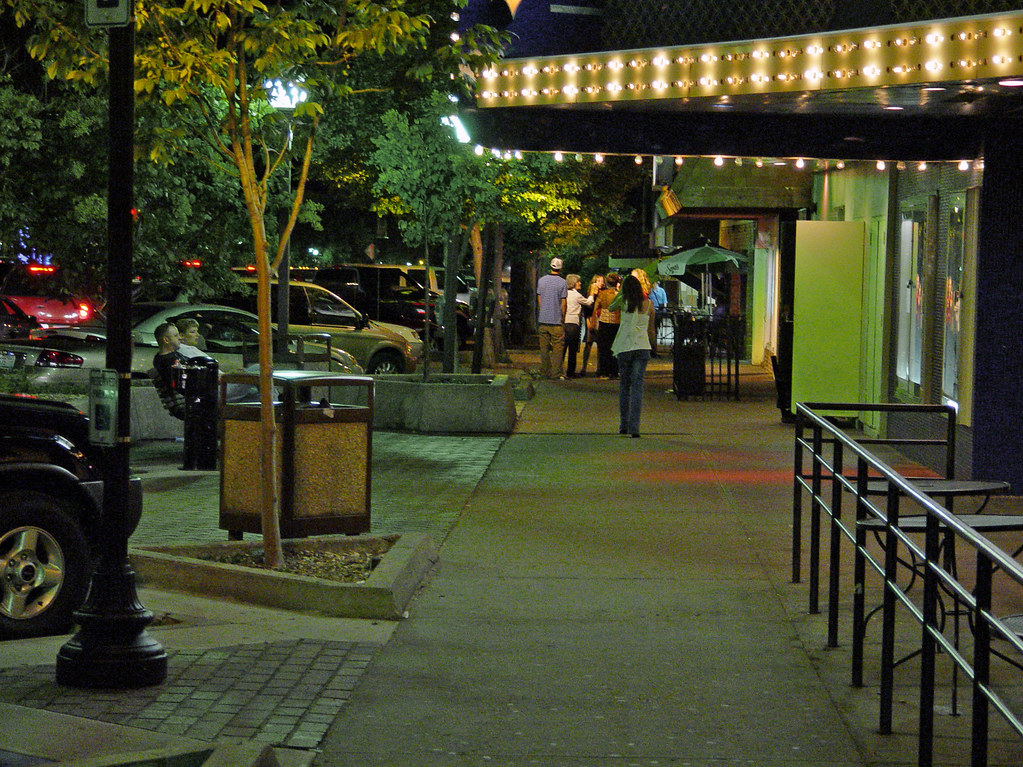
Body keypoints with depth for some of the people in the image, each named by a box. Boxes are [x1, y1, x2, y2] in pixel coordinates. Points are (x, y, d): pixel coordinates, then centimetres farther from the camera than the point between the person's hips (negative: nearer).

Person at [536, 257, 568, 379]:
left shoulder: (542, 280, 5)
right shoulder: (562, 282, -8)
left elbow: (539, 300, 12)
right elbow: (564, 303, -7)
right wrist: (563, 318, 4)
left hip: (543, 319, 4)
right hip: (557, 321, -4)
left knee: (544, 348, 9)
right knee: (558, 348, 0)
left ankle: (544, 372, 10)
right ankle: (556, 373, -4)